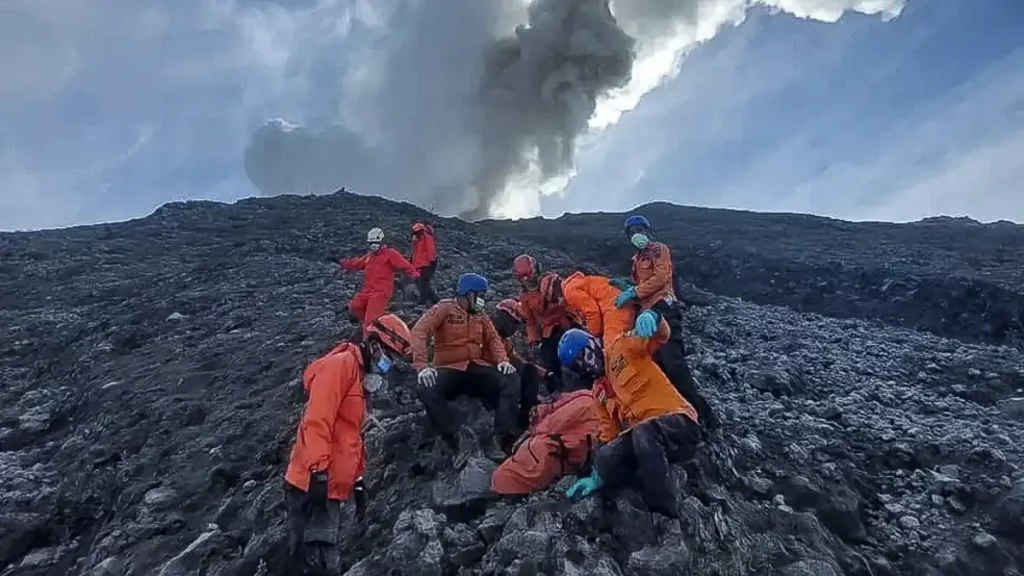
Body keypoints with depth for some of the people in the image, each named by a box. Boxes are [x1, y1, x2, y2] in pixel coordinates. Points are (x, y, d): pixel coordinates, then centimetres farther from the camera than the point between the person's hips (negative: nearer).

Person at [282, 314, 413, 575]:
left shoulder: (360, 377, 21)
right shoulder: (340, 364, -9)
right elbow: (317, 419, -21)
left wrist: (358, 481, 25)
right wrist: (318, 471, -25)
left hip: (330, 489, 10)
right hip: (314, 484, -10)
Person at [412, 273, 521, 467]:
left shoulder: (480, 314, 15)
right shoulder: (444, 308, -2)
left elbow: (493, 338, 13)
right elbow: (420, 331, -14)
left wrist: (502, 360, -9)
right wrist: (422, 366, -28)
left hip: (477, 368, 4)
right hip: (449, 370, -4)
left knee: (511, 380, -22)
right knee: (425, 388, -35)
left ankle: (499, 439, -30)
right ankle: (458, 438, -33)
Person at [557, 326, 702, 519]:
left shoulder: (623, 346, 5)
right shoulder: (600, 388, 22)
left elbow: (661, 334, -11)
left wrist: (649, 316, -35)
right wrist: (597, 476, 7)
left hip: (678, 422, -5)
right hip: (640, 434, 5)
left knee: (643, 432, -39)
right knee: (605, 459, -24)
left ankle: (666, 516, -31)